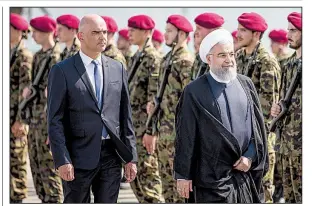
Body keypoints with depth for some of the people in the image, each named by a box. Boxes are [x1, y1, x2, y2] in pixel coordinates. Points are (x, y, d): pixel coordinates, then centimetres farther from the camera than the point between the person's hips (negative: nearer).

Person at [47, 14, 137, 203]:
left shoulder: (118, 69, 10)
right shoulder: (63, 71, -3)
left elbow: (126, 115, 12)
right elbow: (55, 120, -6)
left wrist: (131, 156, 7)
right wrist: (62, 160, -14)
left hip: (111, 154, 4)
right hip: (79, 156, -4)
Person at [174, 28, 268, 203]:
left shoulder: (246, 84, 8)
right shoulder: (194, 92, -6)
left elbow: (259, 124, 12)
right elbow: (185, 137, -5)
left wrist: (251, 156, 0)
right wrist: (183, 175, -6)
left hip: (247, 172, 4)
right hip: (214, 175, -4)